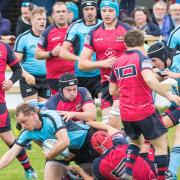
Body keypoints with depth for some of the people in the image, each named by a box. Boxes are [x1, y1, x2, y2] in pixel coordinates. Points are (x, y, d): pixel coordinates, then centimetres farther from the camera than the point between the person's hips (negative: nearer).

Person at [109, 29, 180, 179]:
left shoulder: (117, 63, 10)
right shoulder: (141, 57, -9)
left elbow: (113, 91, 17)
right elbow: (149, 79, -28)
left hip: (126, 114, 6)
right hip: (145, 112, -6)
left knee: (136, 141, 27)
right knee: (161, 144, 5)